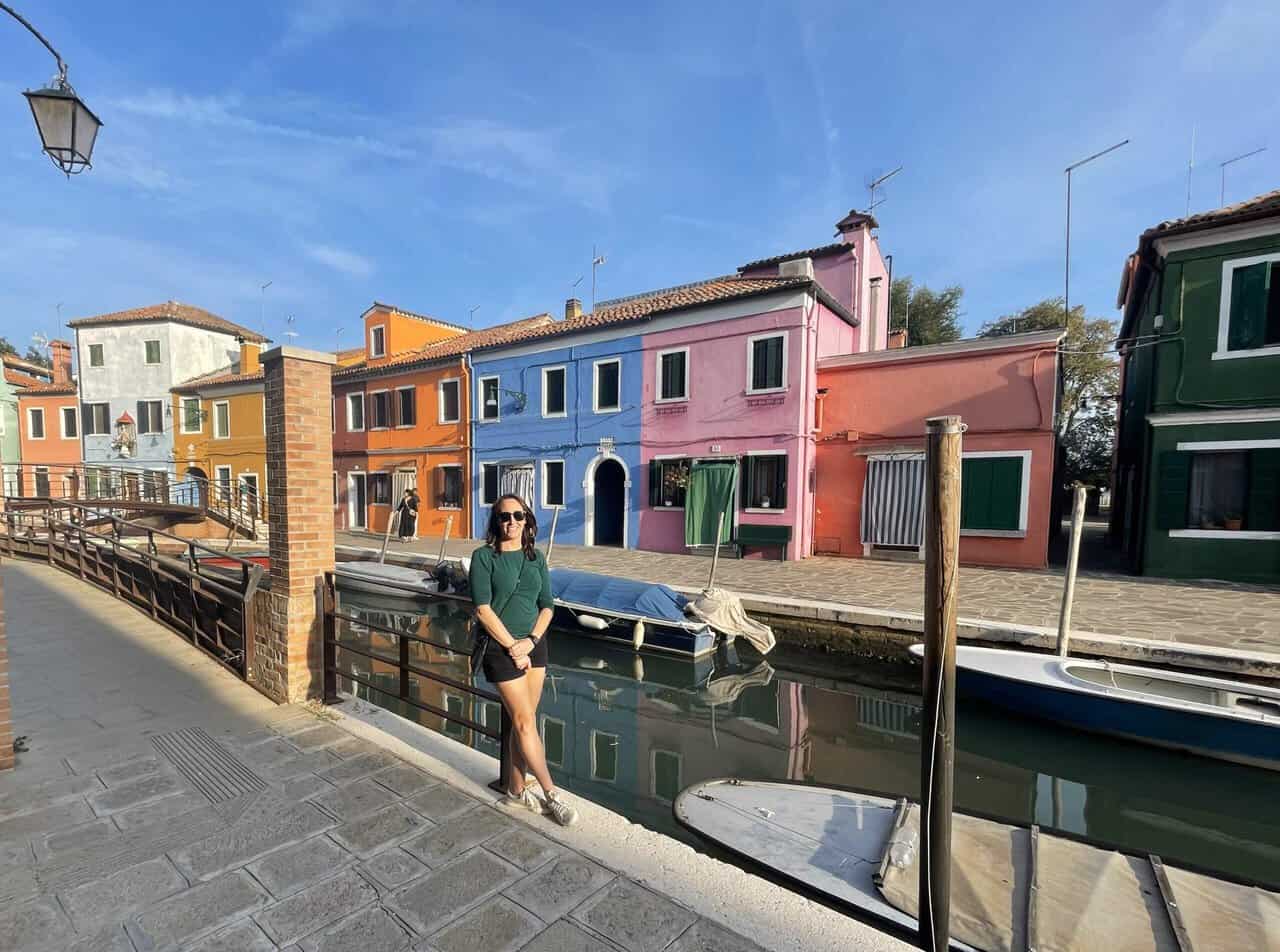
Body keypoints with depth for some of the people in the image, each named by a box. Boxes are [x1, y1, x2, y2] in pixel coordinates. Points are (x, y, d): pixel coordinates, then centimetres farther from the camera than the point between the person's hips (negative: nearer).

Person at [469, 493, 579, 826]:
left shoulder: (536, 557, 5)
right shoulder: (484, 556, -8)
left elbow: (547, 606, 4)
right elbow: (483, 609, -13)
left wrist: (530, 641, -9)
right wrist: (512, 646, -13)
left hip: (535, 644, 4)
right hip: (501, 647, -4)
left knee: (522, 722, 12)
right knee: (525, 722, 2)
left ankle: (516, 790, 29)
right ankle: (551, 794, 15)